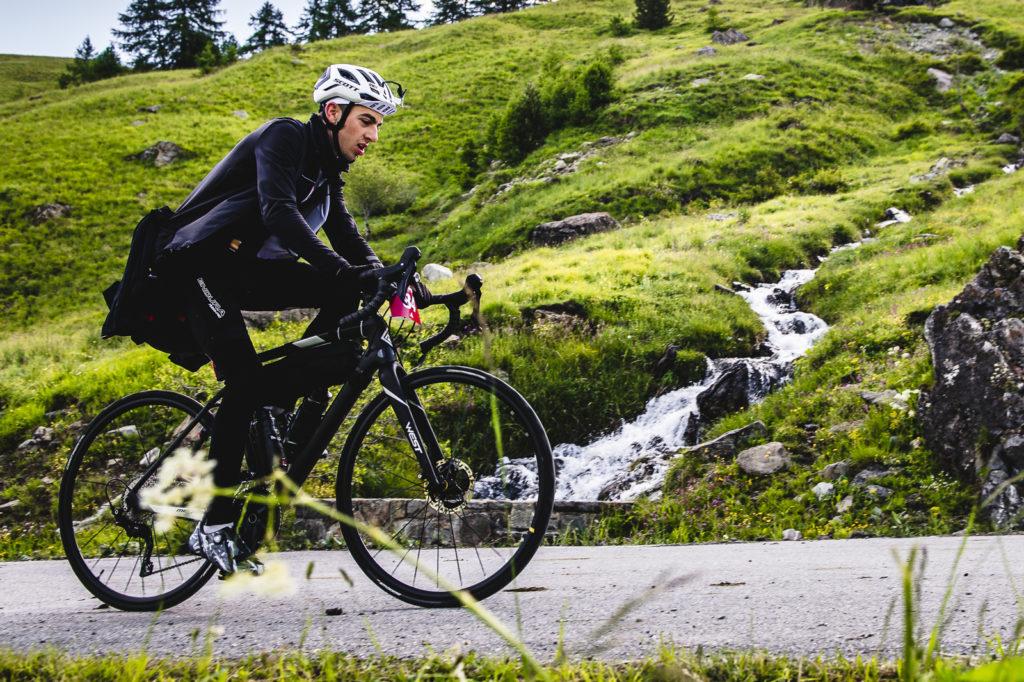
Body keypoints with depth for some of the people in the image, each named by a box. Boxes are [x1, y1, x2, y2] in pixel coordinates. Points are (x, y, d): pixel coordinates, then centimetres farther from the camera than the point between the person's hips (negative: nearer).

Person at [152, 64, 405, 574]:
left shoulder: (326, 173, 13)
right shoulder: (285, 136, -13)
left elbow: (348, 241, 10)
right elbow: (278, 210, -30)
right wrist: (339, 266, -40)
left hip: (246, 269, 8)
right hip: (197, 264, -8)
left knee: (351, 291, -10)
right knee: (245, 382, -21)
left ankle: (281, 394, -4)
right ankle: (214, 527, -15)